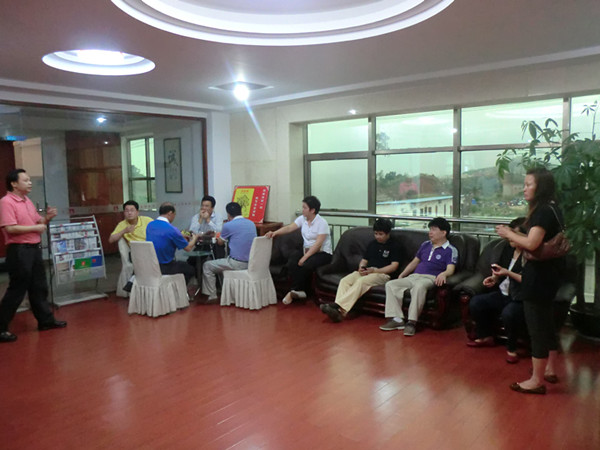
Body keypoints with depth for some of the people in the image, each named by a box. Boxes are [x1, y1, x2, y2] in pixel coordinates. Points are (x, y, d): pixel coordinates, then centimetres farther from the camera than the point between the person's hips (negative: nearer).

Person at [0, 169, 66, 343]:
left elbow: (38, 222, 22)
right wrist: (35, 228, -15)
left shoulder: (27, 201, 14)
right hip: (19, 250, -9)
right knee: (17, 289, -2)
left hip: (34, 248, 9)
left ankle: (46, 320, 26)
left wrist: (47, 218, 2)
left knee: (39, 287, 15)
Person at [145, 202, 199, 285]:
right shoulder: (172, 230, -20)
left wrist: (181, 236, 24)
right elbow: (188, 248, -8)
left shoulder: (149, 225, 0)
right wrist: (194, 238, 14)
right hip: (164, 268, -7)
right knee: (190, 269, 18)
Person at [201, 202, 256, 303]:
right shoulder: (252, 223, 8)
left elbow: (220, 242, 8)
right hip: (251, 263, 7)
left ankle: (212, 296, 11)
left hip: (237, 264, -7)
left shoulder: (228, 225, -9)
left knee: (207, 266, 11)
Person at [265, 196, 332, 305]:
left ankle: (294, 291, -13)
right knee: (291, 263, -23)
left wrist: (305, 257, -26)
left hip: (322, 252, -6)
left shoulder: (322, 223, -14)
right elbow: (289, 228, -5)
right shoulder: (302, 219, 6)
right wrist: (275, 233, -22)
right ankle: (299, 290, -19)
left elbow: (318, 244, -21)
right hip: (306, 249, 6)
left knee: (306, 265, -32)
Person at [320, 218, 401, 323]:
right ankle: (339, 311, -40)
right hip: (366, 272, 6)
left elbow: (394, 266, -6)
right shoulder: (372, 244, 21)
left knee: (361, 282, -36)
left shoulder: (394, 247, 3)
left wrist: (374, 270, -16)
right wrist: (361, 267, 0)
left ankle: (337, 305, -44)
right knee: (345, 280, -23)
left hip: (382, 274, -6)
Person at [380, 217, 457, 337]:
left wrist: (443, 274, -35)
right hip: (414, 276, 7)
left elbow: (450, 269, -11)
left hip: (430, 278, -7)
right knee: (390, 284, -14)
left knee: (419, 286, -41)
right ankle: (397, 319, -23)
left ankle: (411, 322, -37)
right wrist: (402, 275, 18)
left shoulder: (450, 250, 4)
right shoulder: (425, 245, 24)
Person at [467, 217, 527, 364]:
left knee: (508, 313, -36)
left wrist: (508, 273, -24)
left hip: (521, 298, -8)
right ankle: (486, 337, 14)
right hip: (503, 294, 8)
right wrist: (494, 277, 3)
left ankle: (511, 348, -9)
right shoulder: (508, 248, 8)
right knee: (475, 303, -6)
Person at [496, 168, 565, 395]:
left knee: (537, 326, -2)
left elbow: (531, 244, -29)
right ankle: (550, 370, 34)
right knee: (546, 323, 20)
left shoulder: (543, 211, -19)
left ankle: (536, 381, 8)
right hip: (548, 273, 10)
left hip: (539, 275, -10)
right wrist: (514, 235, 6)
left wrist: (508, 233, -14)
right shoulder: (552, 209, 12)